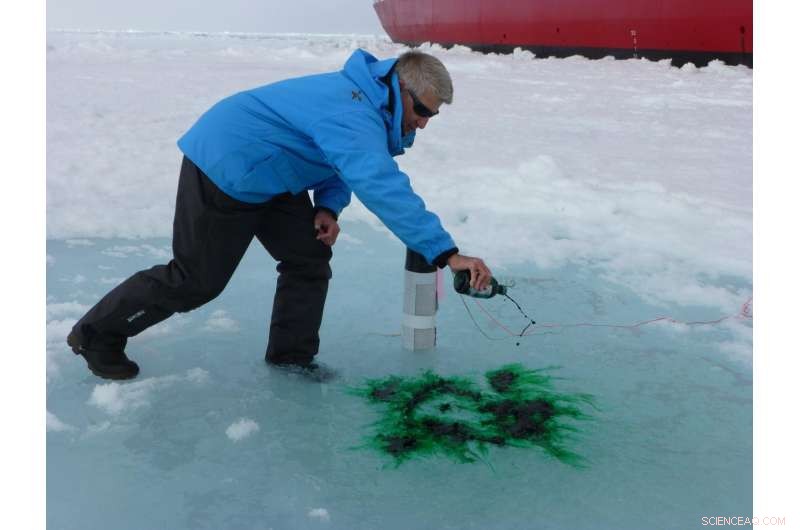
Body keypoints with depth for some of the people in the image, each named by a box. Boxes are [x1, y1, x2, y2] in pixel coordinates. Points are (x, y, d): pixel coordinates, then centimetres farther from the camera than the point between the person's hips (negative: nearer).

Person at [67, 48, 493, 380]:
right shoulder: (352, 115, -33)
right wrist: (446, 254, -46)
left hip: (267, 175, 10)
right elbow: (383, 187, -45)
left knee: (309, 259, 3)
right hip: (223, 168, -10)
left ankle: (291, 360, 14)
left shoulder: (367, 101, 0)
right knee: (196, 280, 0)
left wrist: (328, 207, -8)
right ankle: (97, 333, 20)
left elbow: (344, 163, 12)